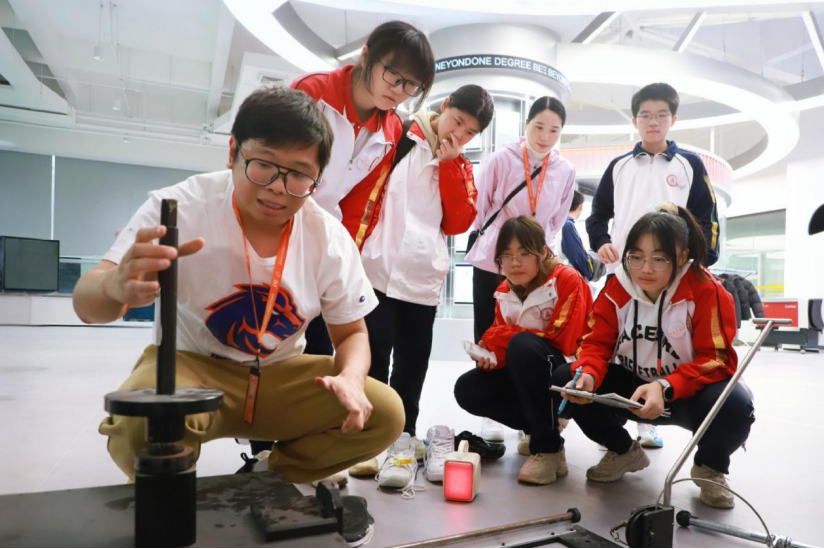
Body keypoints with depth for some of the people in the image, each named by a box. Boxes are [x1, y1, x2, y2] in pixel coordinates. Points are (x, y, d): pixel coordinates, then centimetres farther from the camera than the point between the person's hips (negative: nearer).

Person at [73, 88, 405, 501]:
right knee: (141, 426, -35)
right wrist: (117, 287, -51)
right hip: (189, 365, -2)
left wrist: (350, 377, -25)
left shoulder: (331, 239, -11)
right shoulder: (181, 207, -18)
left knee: (384, 413, -15)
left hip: (281, 375, 3)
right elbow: (87, 305, -25)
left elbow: (352, 333, 0)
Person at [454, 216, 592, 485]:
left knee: (522, 344, -35)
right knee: (467, 390, -15)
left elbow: (564, 343, -24)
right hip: (527, 375, 7)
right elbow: (500, 338, 5)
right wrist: (489, 352, -20)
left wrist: (500, 336, -20)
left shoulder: (567, 280, -15)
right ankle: (540, 426, 5)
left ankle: (549, 448, -21)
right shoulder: (504, 292, 4)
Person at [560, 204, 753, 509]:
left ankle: (710, 468, 3)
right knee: (564, 380, -18)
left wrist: (664, 387, -39)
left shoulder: (707, 291, -20)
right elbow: (598, 343, -10)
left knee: (735, 406, -36)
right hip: (631, 386, 3)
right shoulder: (616, 287, -10)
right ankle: (623, 452, 10)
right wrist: (587, 375, -34)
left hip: (687, 394, -3)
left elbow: (716, 359, -22)